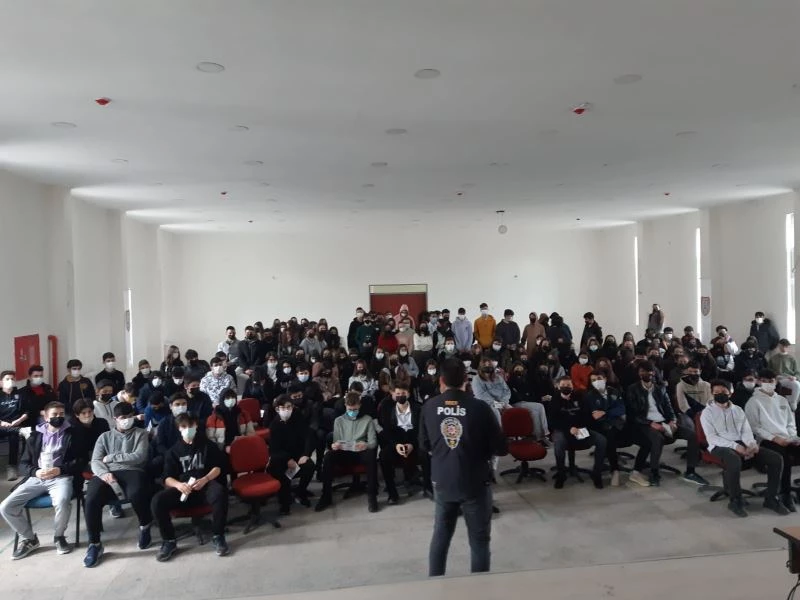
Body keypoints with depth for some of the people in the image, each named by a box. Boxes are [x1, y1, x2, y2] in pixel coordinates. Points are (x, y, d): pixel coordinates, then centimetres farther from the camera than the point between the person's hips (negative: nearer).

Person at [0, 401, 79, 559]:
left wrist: (60, 470, -16)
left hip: (60, 478, -4)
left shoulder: (71, 435, 6)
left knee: (62, 503, -35)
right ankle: (28, 538, 7)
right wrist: (35, 472, -8)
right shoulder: (35, 436, 15)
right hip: (36, 478, 4)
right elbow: (23, 464, 14)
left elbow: (79, 461, 0)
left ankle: (58, 536, -6)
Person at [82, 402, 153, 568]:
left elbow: (139, 457, 1)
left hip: (131, 472, -2)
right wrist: (104, 473, -12)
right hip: (106, 474, 2)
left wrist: (111, 457, 1)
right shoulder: (105, 437, 23)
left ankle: (145, 526, -3)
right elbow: (95, 461, 10)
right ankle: (94, 544, -9)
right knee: (91, 501, -29)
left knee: (136, 494, -36)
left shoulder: (140, 434, 17)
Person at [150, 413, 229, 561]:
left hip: (206, 485, -2)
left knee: (220, 492, -37)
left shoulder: (207, 445, 13)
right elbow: (167, 478, 8)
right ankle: (169, 541, -7)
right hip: (182, 488, 2)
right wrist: (178, 484, -17)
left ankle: (218, 536, -21)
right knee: (157, 501, -26)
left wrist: (205, 479, -18)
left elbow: (219, 467, 3)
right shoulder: (174, 451, 17)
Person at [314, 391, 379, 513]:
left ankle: (372, 495, -29)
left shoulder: (368, 420, 6)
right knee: (328, 455, -31)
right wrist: (335, 445, -19)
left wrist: (366, 445, -27)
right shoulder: (339, 420, 12)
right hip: (344, 453, 2)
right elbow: (336, 441, 8)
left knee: (371, 455, -37)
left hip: (361, 453, -1)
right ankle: (326, 495, -21)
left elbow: (373, 442, -2)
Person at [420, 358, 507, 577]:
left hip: (442, 482, 3)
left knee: (440, 535, 20)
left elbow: (424, 446, 6)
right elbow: (501, 449, -9)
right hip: (475, 484, -3)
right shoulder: (480, 408, -16)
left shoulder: (429, 407, -7)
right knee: (479, 540, 12)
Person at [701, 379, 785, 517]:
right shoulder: (707, 412, 2)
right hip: (720, 446, -6)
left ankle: (771, 498, -1)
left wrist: (752, 444, -13)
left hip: (742, 444, 6)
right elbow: (711, 438, -8)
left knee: (776, 458, -13)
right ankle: (735, 501, -23)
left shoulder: (738, 410, 19)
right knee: (734, 461, -40)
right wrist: (734, 446, -21)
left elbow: (746, 431, 10)